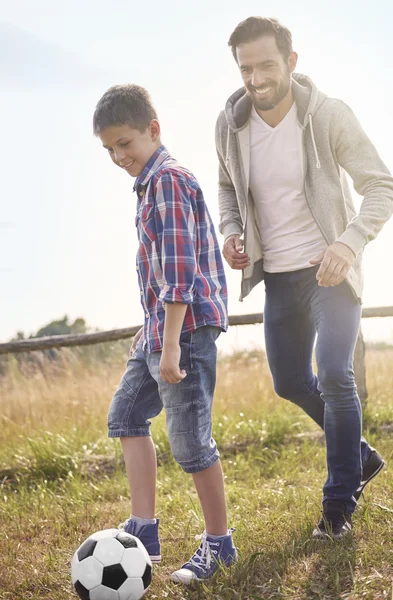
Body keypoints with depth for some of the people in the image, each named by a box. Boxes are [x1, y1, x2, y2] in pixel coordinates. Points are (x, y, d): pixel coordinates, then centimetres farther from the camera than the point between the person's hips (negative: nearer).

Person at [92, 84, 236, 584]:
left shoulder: (167, 178, -14)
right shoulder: (151, 183, 16)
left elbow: (179, 265, -22)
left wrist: (170, 343, -26)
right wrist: (150, 329, 25)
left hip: (187, 326, -11)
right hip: (161, 325, 11)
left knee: (190, 440, -4)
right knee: (125, 415, 15)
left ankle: (218, 543, 10)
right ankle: (144, 531, 17)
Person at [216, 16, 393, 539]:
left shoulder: (329, 116, -17)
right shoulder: (231, 124, -5)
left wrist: (350, 242, -31)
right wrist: (231, 231, -5)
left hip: (330, 267, -5)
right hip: (278, 273, 5)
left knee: (335, 377, -14)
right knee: (290, 382, 12)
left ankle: (340, 503, 3)